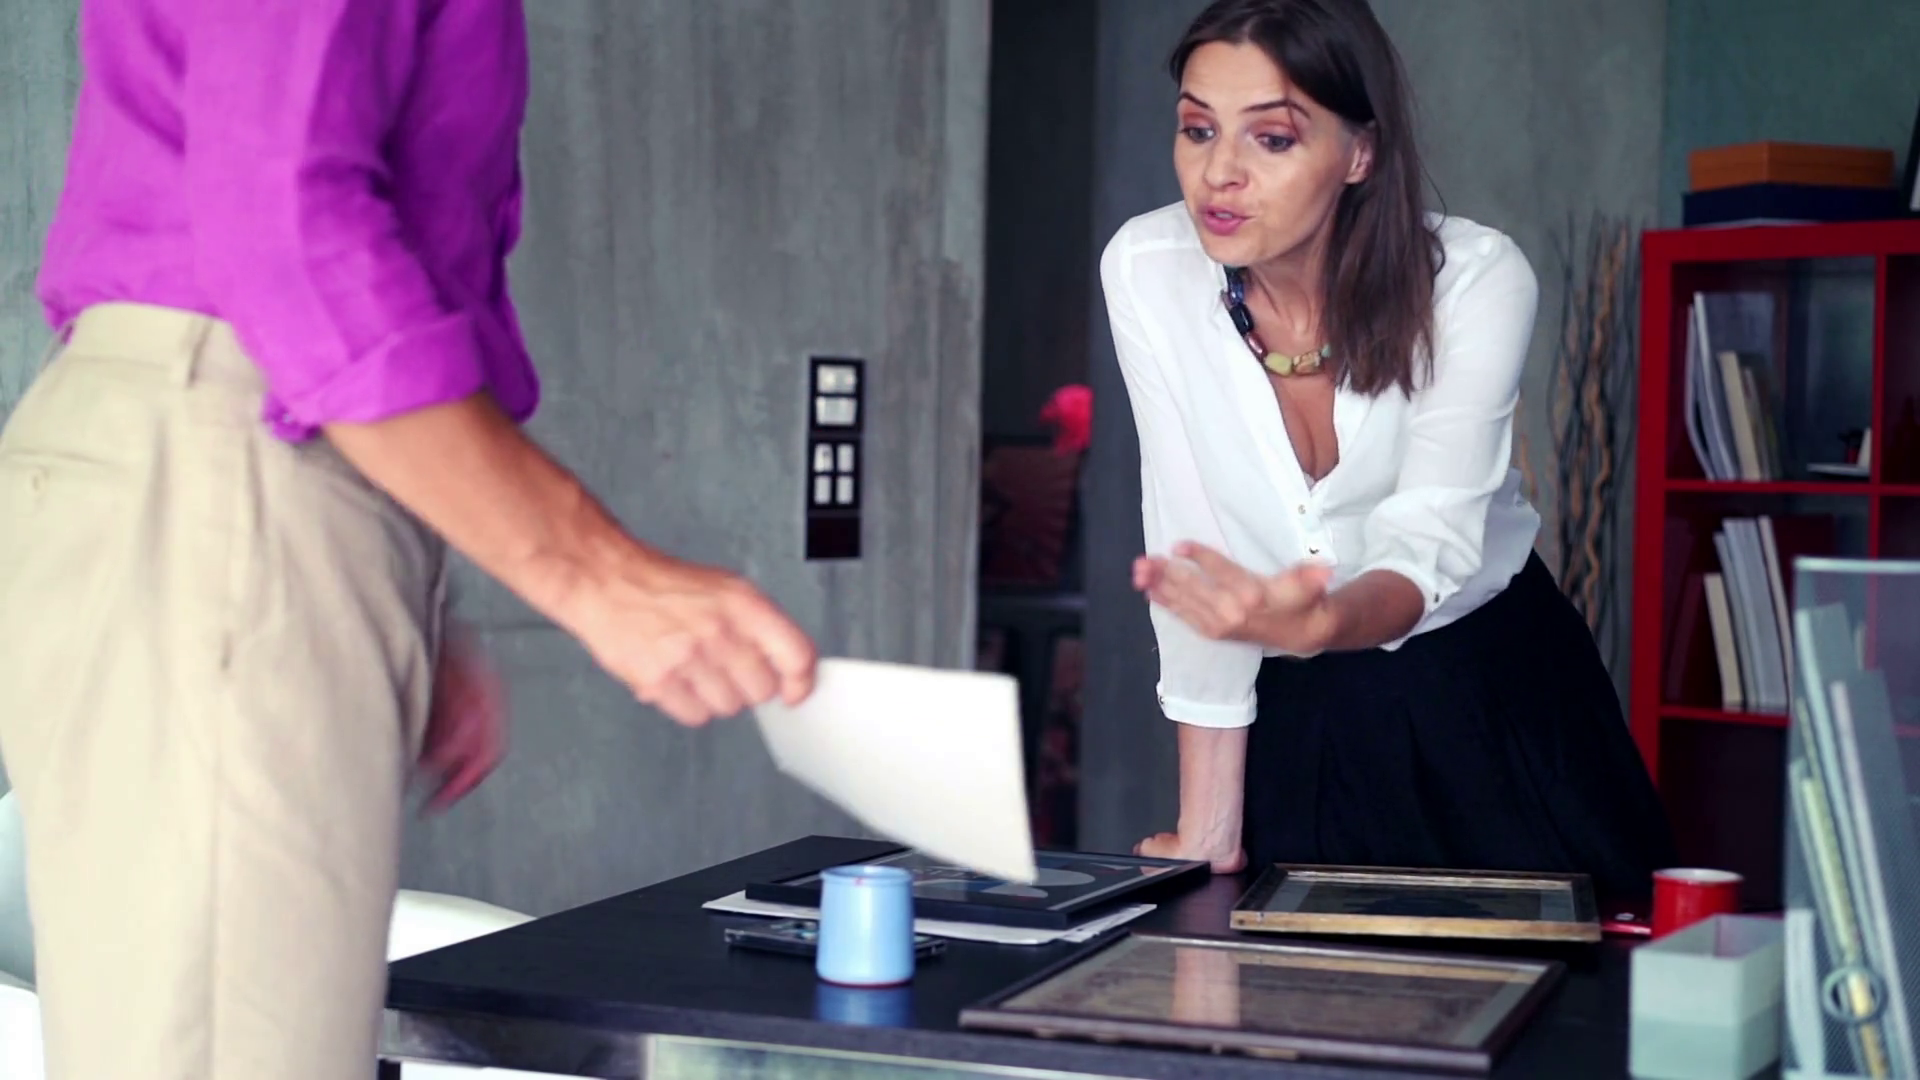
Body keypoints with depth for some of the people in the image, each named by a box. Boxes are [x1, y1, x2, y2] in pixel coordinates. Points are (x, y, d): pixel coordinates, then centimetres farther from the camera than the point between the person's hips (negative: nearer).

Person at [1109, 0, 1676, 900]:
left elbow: (1429, 544, -29)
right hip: (1298, 713, 1)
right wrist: (1208, 832, -15)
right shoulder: (1146, 270, -17)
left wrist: (1317, 622, -53)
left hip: (1491, 695, -1)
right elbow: (1193, 546, -16)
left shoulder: (1477, 280, -21)